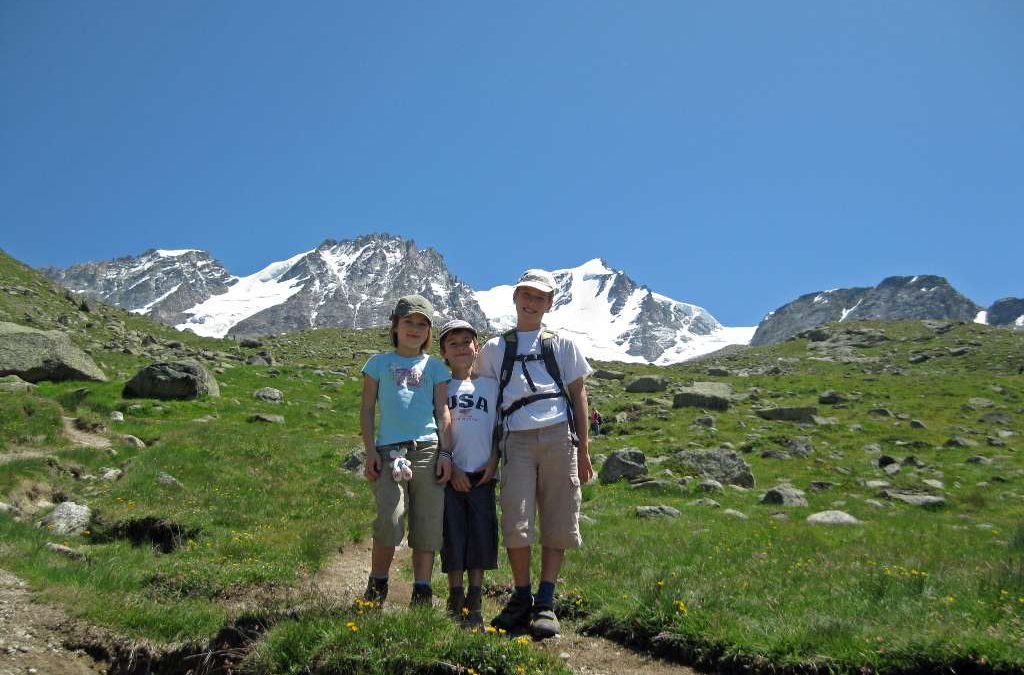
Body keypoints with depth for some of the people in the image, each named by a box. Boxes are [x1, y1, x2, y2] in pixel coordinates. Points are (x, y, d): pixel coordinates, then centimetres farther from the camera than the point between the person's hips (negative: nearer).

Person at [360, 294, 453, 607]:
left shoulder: (434, 366, 17)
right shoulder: (379, 363, 15)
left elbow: (443, 411, 12)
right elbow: (366, 410, 12)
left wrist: (445, 453, 1)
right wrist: (370, 451, 1)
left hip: (428, 449, 2)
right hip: (389, 450, -2)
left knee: (427, 523, -1)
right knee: (390, 519, -16)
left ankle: (422, 593, 5)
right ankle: (376, 587, 3)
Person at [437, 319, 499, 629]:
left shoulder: (490, 384, 11)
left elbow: (499, 427, 13)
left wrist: (493, 462, -1)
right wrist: (451, 468, -6)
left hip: (482, 474, 1)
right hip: (450, 474, -1)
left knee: (482, 536, 0)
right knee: (453, 537, 1)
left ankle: (474, 607, 8)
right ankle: (455, 604, 11)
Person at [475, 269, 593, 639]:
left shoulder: (562, 345, 16)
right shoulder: (494, 349, 17)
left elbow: (578, 396, 15)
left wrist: (583, 450, 9)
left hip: (558, 437, 1)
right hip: (516, 440, 0)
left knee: (557, 524, -2)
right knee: (516, 525, -10)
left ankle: (545, 604, 7)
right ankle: (521, 599, 7)